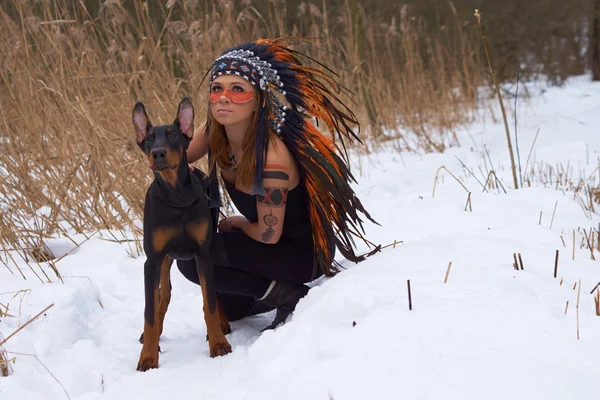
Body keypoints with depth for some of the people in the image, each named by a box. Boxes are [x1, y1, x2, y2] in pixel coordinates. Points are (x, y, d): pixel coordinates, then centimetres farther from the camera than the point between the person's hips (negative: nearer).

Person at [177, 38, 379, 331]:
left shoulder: (272, 157, -34)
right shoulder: (214, 131, -13)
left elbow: (268, 235, -25)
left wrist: (236, 223, -3)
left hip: (304, 252, -8)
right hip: (276, 241, 8)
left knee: (191, 258, -20)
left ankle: (290, 295, -13)